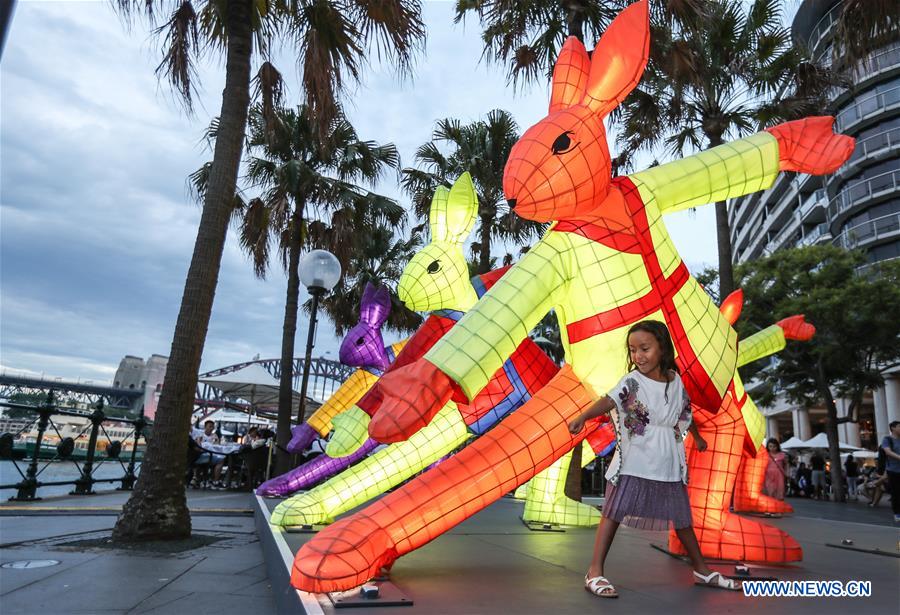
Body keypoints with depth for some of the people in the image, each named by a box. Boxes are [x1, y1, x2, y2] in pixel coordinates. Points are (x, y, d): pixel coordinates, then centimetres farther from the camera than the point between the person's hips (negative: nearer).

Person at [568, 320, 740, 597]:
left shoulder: (675, 381, 4)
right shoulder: (631, 381, -11)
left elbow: (685, 412, 23)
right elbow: (609, 400, -29)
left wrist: (697, 437, 39)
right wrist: (583, 416, -48)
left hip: (668, 463, 5)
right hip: (633, 463, -5)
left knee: (681, 516, 18)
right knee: (615, 512, -6)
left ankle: (702, 570, 35)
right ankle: (595, 571, -2)